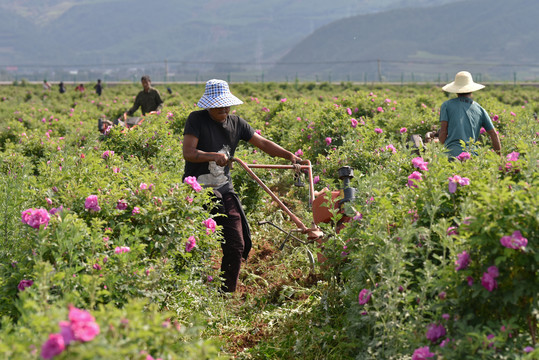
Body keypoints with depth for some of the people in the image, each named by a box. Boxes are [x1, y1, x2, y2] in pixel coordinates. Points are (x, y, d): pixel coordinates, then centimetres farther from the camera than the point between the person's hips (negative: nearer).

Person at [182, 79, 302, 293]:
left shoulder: (236, 123, 7)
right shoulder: (197, 119, -8)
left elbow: (262, 143, 12)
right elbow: (188, 153, -17)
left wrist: (290, 156, 2)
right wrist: (214, 156, -32)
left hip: (224, 191, 5)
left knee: (236, 246, 3)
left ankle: (227, 294, 15)